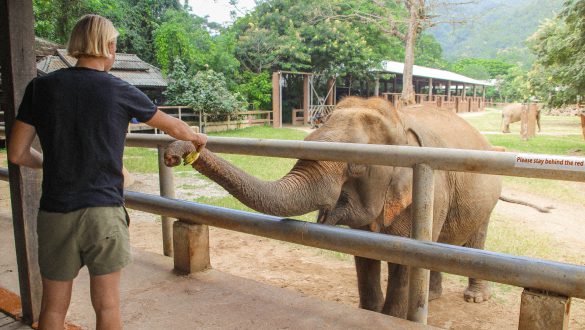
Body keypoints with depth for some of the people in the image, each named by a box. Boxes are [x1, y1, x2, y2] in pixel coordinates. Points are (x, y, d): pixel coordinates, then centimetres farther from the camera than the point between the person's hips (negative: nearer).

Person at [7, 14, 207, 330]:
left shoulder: (41, 87, 0)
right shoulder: (120, 91, -5)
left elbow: (17, 154, 1)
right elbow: (173, 127, 9)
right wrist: (197, 137, 29)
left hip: (56, 213, 3)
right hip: (103, 211, -2)